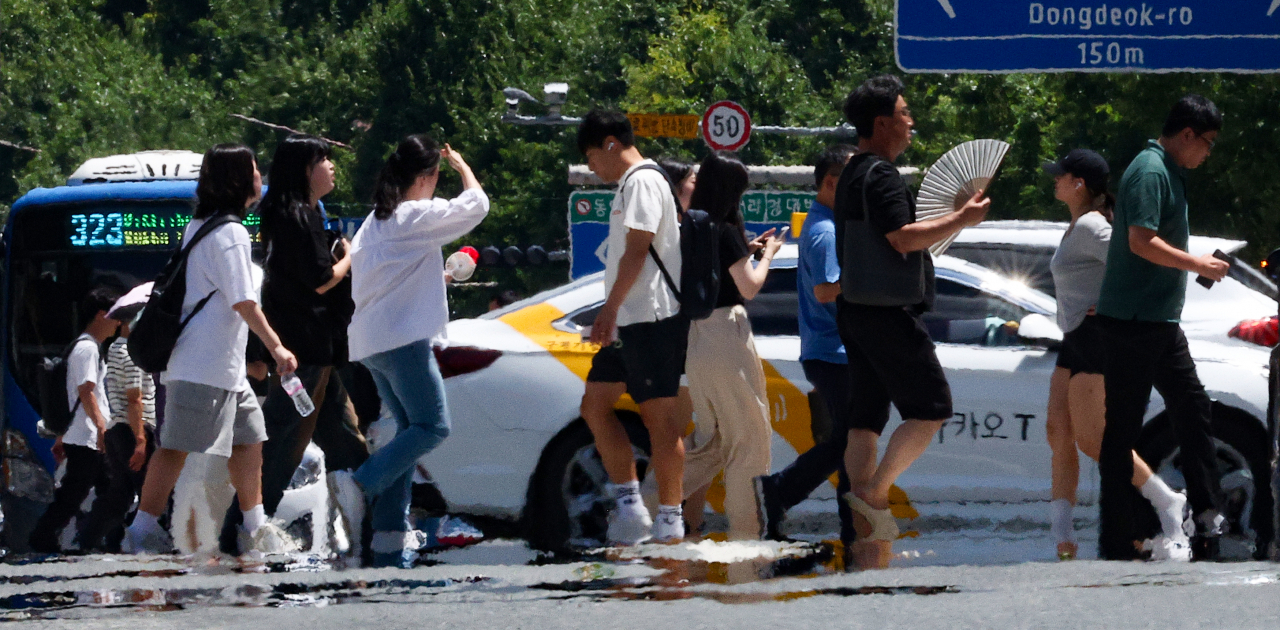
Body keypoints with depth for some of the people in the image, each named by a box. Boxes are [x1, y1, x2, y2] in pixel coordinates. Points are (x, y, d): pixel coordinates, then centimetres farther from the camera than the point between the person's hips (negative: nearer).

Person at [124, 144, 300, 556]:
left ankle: (256, 529, 19)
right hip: (205, 365, -10)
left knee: (249, 439, 14)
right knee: (178, 447, -9)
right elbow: (242, 301, -19)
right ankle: (143, 529, -9)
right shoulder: (230, 232, -15)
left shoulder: (197, 226, 16)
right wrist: (276, 348, -18)